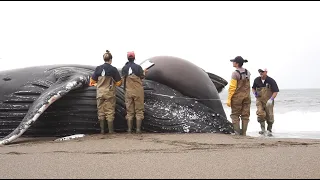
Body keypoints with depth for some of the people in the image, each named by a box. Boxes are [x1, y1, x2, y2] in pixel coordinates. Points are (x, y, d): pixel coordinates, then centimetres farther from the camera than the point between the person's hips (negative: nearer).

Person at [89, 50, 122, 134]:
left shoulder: (98, 68, -1)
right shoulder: (113, 69, -7)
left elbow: (92, 81, 2)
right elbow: (119, 83, -5)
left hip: (100, 93, 2)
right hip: (110, 93, -2)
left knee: (101, 112, 11)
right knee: (110, 112, 5)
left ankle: (102, 130, 13)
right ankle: (110, 130, 6)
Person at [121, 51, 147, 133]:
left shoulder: (124, 68, 0)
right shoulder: (138, 67, -8)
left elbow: (123, 79, 5)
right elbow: (142, 77, -2)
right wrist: (144, 72, 17)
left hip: (128, 92, 3)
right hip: (138, 91, -3)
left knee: (129, 111, 8)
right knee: (139, 111, 3)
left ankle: (129, 129, 5)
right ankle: (138, 129, -2)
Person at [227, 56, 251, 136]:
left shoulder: (235, 73, -15)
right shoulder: (247, 72, 6)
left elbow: (232, 87, -15)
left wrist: (229, 99, -13)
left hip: (237, 96, -6)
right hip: (247, 96, 6)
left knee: (235, 115, 4)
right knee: (245, 115, 8)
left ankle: (237, 132, -2)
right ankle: (244, 133, 10)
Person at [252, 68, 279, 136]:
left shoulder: (271, 81, -8)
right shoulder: (256, 80, 2)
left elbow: (275, 91, -7)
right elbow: (253, 88, 19)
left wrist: (271, 99, -20)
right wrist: (254, 93, -3)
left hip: (268, 101, -1)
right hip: (259, 100, 2)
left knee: (269, 116, 3)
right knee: (260, 113, -19)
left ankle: (269, 130, 21)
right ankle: (263, 129, -6)